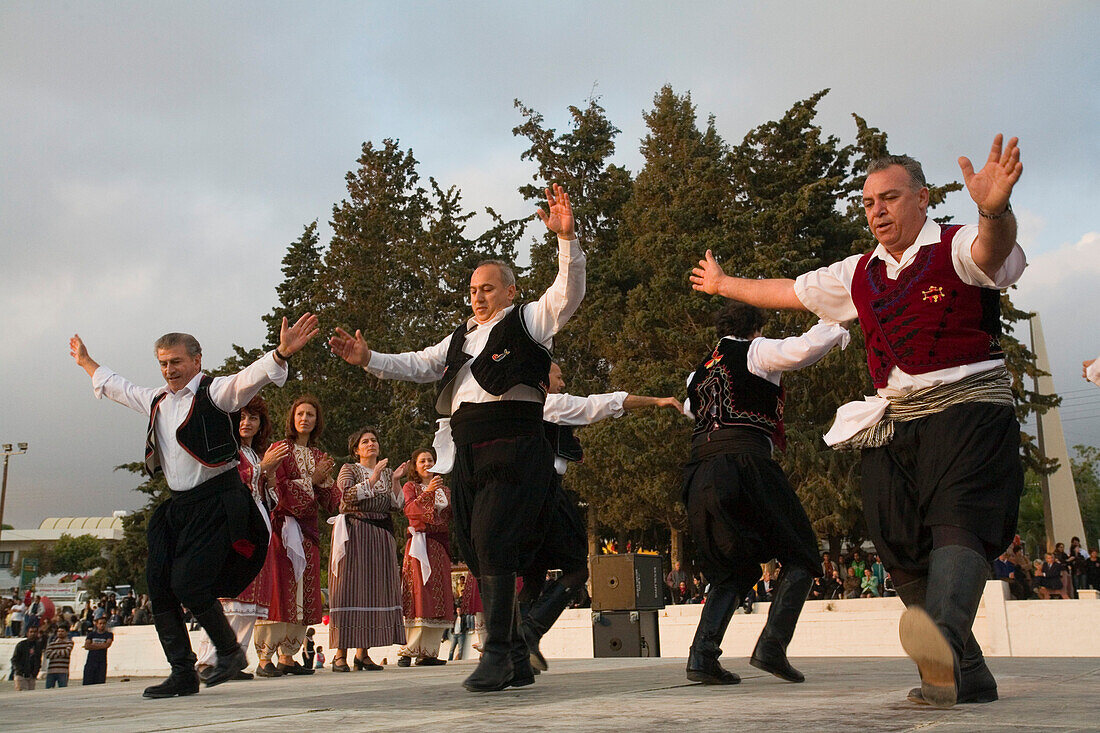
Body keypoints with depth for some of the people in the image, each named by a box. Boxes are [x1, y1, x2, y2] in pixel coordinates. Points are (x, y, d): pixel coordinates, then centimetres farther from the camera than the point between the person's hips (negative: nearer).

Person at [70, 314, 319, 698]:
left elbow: (250, 377, -25)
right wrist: (86, 363, 46)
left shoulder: (214, 392, -6)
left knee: (188, 584, -14)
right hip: (178, 505, 8)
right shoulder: (157, 399, 16)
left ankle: (230, 651, 11)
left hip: (217, 503, -8)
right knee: (158, 584, 2)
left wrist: (281, 352, -43)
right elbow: (118, 388, 36)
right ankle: (182, 673, 12)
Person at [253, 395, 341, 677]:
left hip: (307, 530, 6)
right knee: (278, 589, -11)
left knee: (303, 593, 3)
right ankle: (264, 658, -8)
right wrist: (311, 479, -8)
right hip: (282, 525, -6)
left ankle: (287, 656, 9)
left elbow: (328, 500, 11)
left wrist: (325, 480, -8)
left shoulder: (320, 456, 18)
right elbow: (278, 487, -10)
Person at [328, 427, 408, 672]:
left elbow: (395, 506, 9)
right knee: (349, 590, -10)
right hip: (354, 535, -5)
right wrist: (374, 477, -14)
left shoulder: (387, 472, 18)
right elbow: (348, 496, -13)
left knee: (375, 590, 0)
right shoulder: (349, 469, 5)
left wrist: (395, 480, -2)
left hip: (381, 537, 5)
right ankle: (340, 654, -9)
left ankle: (363, 653, 5)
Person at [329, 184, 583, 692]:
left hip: (512, 446, -7)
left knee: (492, 541, -19)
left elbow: (569, 292, -7)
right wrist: (368, 359, 13)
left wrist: (566, 237, -20)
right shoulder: (461, 338, 25)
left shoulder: (527, 321, 7)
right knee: (479, 553, 7)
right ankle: (516, 659, 17)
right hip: (468, 453, 7)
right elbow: (417, 366, 27)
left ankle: (496, 653, -13)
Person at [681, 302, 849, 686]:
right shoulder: (754, 352, 6)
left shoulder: (699, 370, 23)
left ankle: (702, 654, 1)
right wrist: (836, 323, 10)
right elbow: (804, 348, -8)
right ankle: (772, 645, -9)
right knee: (801, 557, 6)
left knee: (733, 569, 16)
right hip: (744, 464, -7)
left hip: (700, 475, 7)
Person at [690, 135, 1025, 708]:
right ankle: (964, 677, 1)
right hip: (893, 419, 6)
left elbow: (992, 250, -25)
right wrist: (723, 285, 42)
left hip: (965, 404, -6)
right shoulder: (857, 275, 20)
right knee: (902, 545, -4)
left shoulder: (957, 248, 0)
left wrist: (994, 209, -49)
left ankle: (944, 634, -50)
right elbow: (791, 292, 32)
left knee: (957, 517, -28)